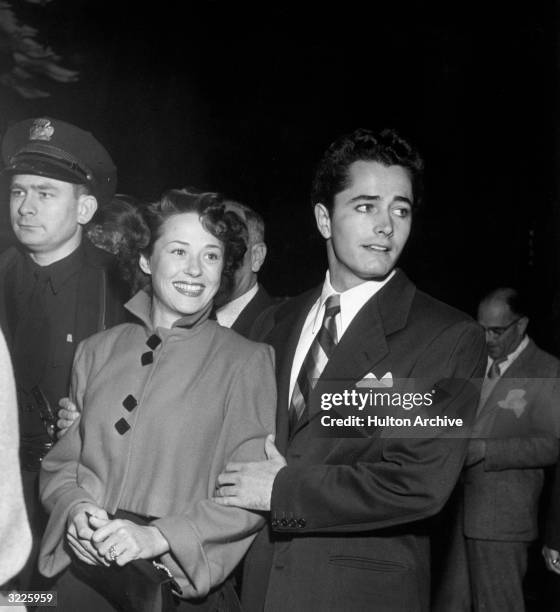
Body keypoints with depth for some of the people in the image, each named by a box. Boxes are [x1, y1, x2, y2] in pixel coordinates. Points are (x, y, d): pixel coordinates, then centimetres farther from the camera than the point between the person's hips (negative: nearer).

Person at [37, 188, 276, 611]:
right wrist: (75, 507, -10)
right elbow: (61, 460, 9)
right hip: (82, 575, 3)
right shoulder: (97, 351, 4)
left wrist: (161, 535, -20)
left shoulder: (247, 361, -6)